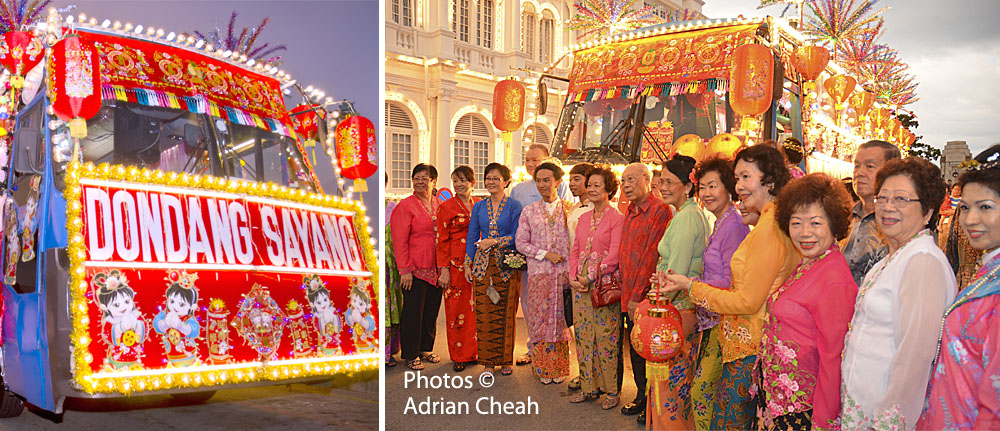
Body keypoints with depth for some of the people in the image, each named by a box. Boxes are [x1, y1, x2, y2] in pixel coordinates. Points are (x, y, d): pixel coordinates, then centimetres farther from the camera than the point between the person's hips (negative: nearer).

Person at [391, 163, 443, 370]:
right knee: (413, 312, 1)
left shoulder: (438, 205, 11)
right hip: (415, 268, -5)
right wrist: (405, 270, -15)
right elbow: (400, 241, -10)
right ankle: (410, 355, 12)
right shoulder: (405, 206, -6)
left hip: (435, 268, 5)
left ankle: (425, 349, 26)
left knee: (431, 310, 12)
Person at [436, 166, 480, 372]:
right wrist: (443, 269, -10)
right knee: (456, 309, 2)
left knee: (475, 307, 7)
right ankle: (458, 356, 13)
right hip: (456, 264, -3)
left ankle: (474, 351, 20)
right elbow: (442, 240, -4)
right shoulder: (446, 207, -2)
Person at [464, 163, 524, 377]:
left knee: (505, 314, 1)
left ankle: (506, 360, 15)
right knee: (483, 314, 0)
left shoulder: (514, 206, -1)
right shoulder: (479, 207, 11)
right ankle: (488, 362, 9)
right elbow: (472, 236, 12)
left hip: (506, 265, -3)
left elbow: (517, 237, -6)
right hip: (483, 265, 3)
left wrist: (494, 241, -16)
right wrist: (467, 264, 6)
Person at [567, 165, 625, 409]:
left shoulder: (616, 218, -6)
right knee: (583, 336, 9)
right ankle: (588, 386, 19)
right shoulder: (584, 218, 15)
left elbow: (614, 255, -12)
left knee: (606, 338, -2)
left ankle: (611, 390, 9)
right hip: (581, 285, 7)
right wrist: (573, 277, 1)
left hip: (605, 284, -6)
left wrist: (591, 278, -14)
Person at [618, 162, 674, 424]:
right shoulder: (629, 211, 12)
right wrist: (625, 290, 11)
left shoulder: (660, 210, -14)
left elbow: (651, 256, -17)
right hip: (628, 295, 8)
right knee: (635, 349, 16)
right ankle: (641, 398, 30)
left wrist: (638, 296, -17)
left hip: (645, 296, -8)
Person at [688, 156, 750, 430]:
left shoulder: (734, 227, -15)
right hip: (712, 319, 9)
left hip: (725, 322, -9)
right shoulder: (720, 224, 14)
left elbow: (731, 283, -18)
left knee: (701, 391, -7)